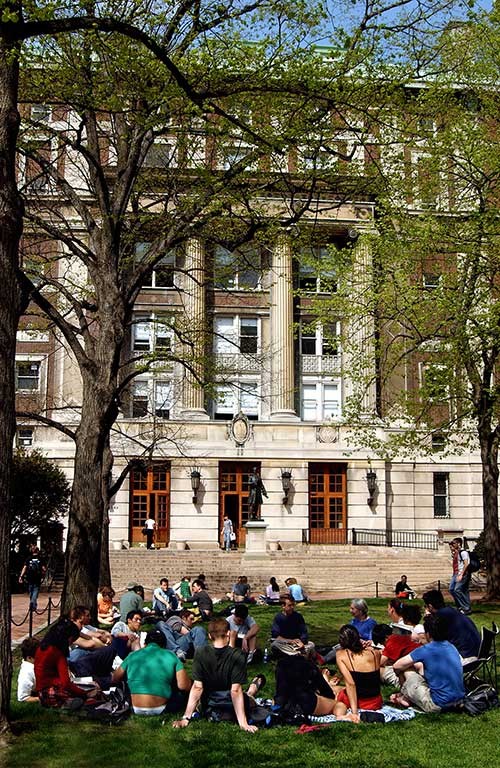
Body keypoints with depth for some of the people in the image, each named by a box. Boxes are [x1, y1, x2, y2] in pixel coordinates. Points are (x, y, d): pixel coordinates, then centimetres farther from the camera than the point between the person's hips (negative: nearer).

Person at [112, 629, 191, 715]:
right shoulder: (171, 656, 1)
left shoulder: (132, 656, 7)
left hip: (137, 710, 1)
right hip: (160, 710, -1)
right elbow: (183, 685, -5)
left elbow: (115, 679, 19)